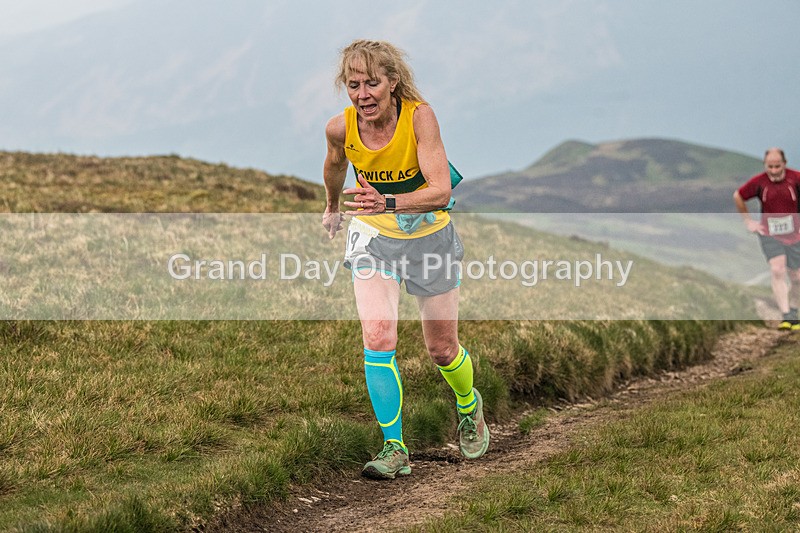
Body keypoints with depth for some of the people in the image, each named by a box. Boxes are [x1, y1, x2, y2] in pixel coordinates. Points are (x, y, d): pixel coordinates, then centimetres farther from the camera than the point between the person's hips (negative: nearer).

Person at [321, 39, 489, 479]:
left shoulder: (419, 116, -26)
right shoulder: (340, 127, -16)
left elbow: (441, 191, -34)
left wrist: (389, 203, -50)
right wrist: (332, 206, 26)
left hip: (428, 234, -1)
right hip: (373, 235, 1)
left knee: (442, 350, 9)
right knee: (377, 339, -18)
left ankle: (469, 407, 43)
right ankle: (394, 448, -7)